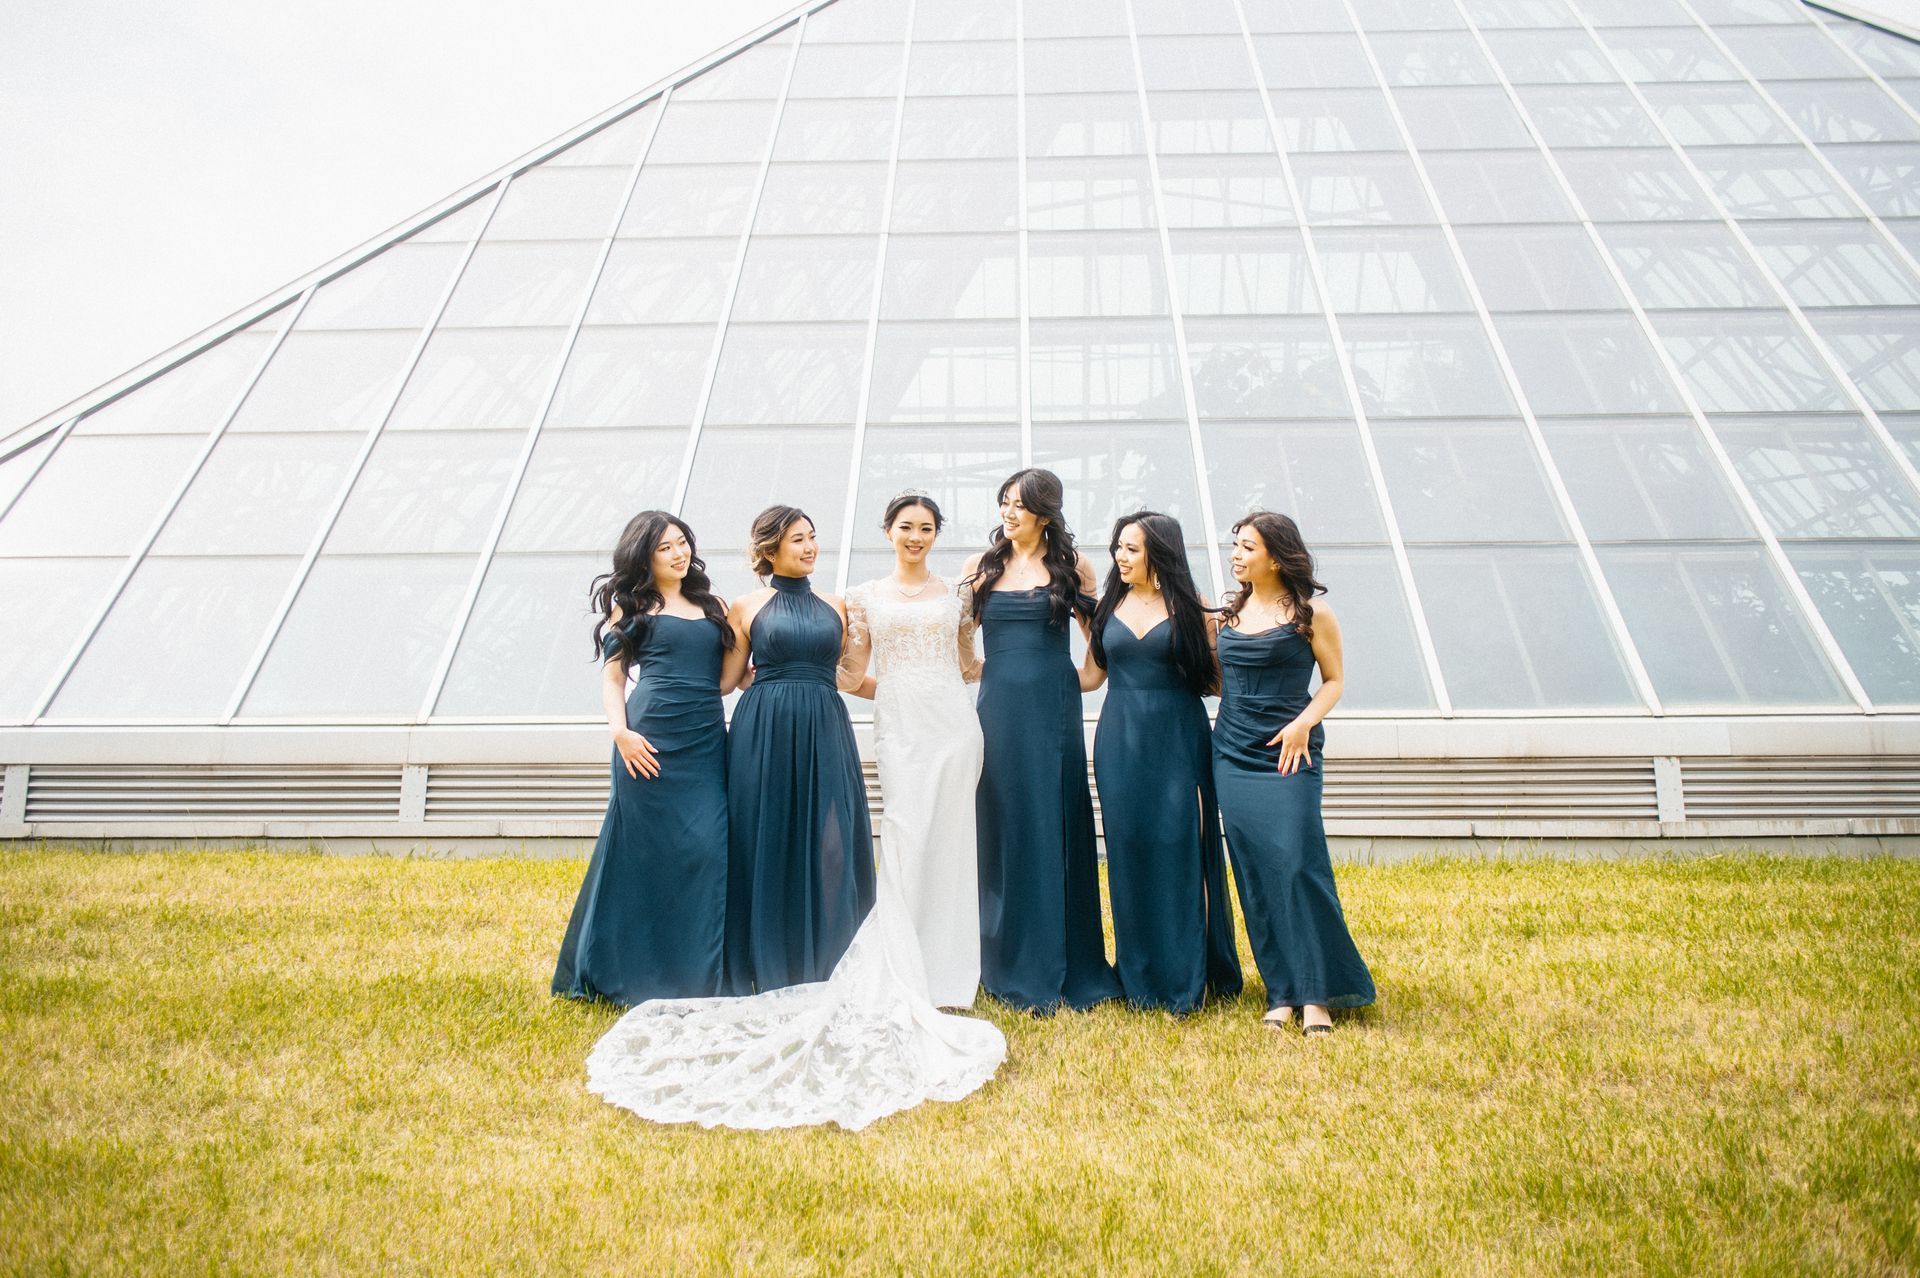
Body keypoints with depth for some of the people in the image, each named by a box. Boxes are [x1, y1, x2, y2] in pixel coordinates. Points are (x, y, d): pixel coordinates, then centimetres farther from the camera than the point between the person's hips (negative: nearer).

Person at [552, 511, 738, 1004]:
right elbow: (612, 675, 4)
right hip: (651, 741, -3)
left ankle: (697, 975, 9)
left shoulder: (712, 605, 19)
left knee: (708, 849, -3)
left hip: (707, 741, 3)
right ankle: (641, 976, 14)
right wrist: (620, 731, -11)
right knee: (649, 848, 0)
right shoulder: (633, 605, 9)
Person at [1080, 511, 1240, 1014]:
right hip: (1120, 742, 3)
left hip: (1178, 741, -3)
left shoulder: (1190, 609, 0)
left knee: (1178, 851, -4)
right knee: (1128, 852, 5)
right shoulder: (1109, 606, 9)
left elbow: (1215, 682, 0)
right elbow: (1089, 676, 12)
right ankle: (1139, 977, 18)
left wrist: (1217, 637, -14)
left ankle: (1186, 981, 8)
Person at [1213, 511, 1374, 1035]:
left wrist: (1304, 723, -14)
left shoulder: (1312, 614, -2)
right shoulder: (1230, 612, 12)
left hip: (1288, 754, -5)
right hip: (1233, 753, 5)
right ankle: (1281, 992, 13)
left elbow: (1335, 680, 1)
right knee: (1254, 873, 4)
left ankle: (1317, 992, 1)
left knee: (1296, 864, -11)